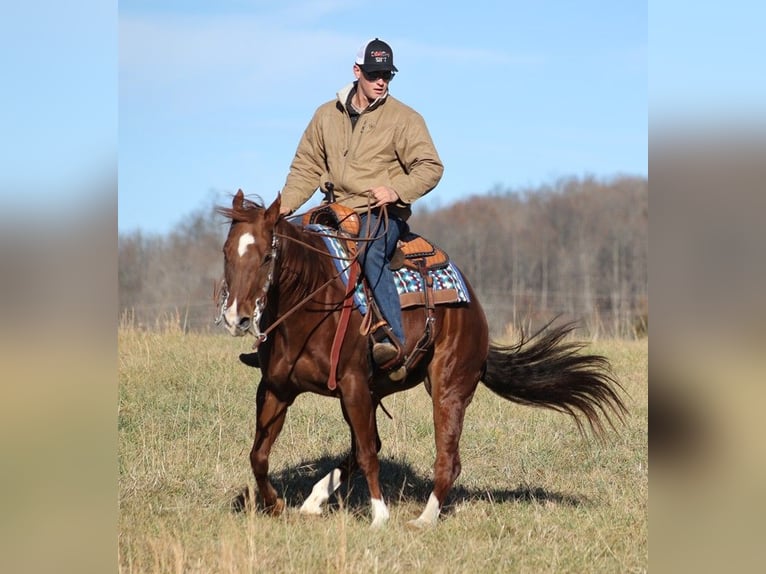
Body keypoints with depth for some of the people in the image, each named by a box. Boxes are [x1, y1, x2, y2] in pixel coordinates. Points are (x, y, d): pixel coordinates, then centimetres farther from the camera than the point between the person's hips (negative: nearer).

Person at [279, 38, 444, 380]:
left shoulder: (404, 118, 1)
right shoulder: (326, 115, 12)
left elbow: (430, 167, -3)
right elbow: (306, 167, 15)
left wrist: (396, 190, -20)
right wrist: (284, 207, 1)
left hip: (382, 214, -5)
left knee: (371, 252, -36)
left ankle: (395, 343, -47)